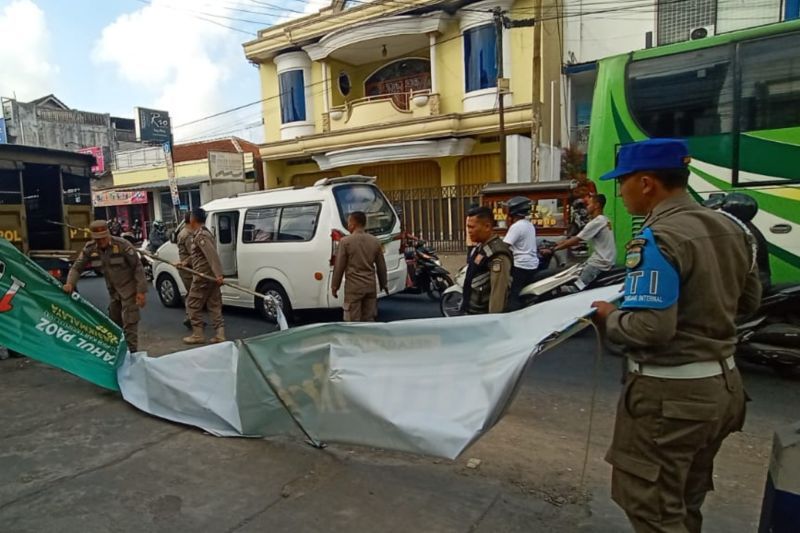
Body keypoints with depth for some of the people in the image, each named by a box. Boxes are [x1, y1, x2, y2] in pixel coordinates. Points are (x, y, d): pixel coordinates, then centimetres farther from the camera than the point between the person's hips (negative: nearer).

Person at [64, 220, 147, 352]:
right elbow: (77, 267, 3)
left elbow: (138, 267, -18)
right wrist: (70, 283, -17)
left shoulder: (122, 245, -21)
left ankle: (131, 353, -2)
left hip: (129, 289, -7)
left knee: (129, 323, -8)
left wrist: (141, 291, -21)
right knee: (114, 322, 19)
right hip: (113, 291, 7)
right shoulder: (90, 248, -5)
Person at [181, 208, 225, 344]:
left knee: (193, 304, 3)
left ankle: (198, 335, 7)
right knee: (214, 305, 8)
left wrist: (219, 274, -36)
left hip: (203, 276, -9)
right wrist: (186, 262, 27)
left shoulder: (200, 236, -17)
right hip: (211, 276, 9)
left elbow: (212, 255, -28)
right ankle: (219, 334, 8)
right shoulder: (203, 233, 16)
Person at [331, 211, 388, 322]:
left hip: (353, 287, -5)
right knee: (369, 319, 13)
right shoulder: (375, 241, 5)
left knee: (353, 320, 2)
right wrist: (384, 284, 22)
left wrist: (334, 286, 1)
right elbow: (381, 265, 10)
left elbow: (339, 266, -8)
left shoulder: (346, 241, -9)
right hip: (370, 286, 5)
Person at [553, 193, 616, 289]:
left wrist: (553, 249, -12)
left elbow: (575, 241, -17)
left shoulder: (597, 221, -15)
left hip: (600, 263, -11)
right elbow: (577, 239, 17)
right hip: (602, 261, 11)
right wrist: (558, 243, 13)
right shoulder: (603, 220, 16)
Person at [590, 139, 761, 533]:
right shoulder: (730, 228, 5)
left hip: (669, 393, -9)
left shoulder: (658, 238, -22)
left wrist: (610, 317, -10)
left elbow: (651, 328, -27)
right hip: (722, 383, 9)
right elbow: (749, 302, 15)